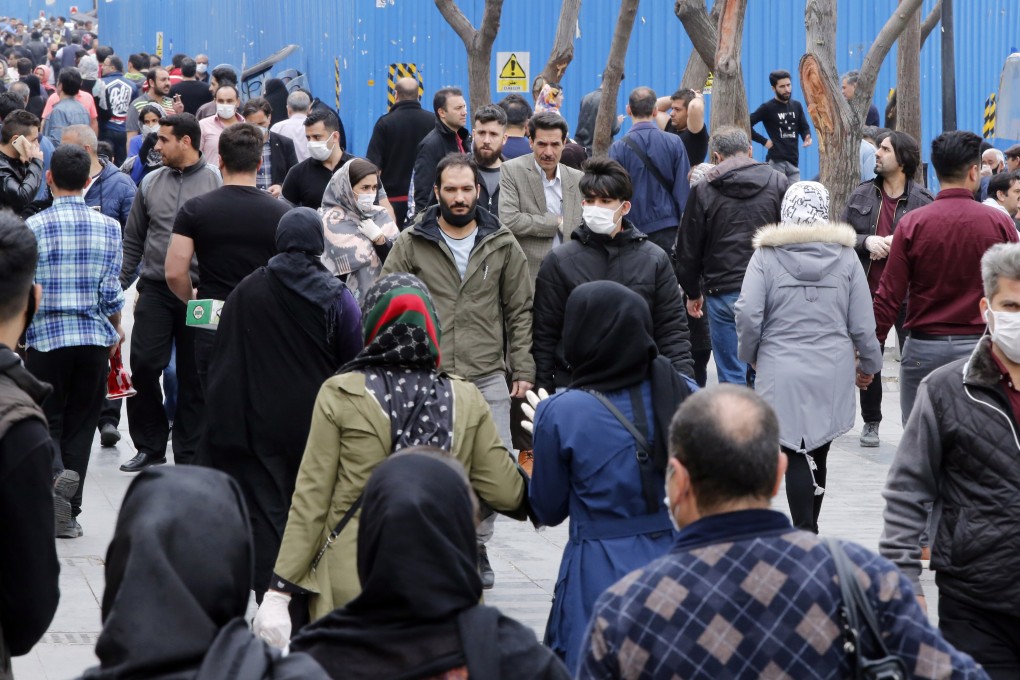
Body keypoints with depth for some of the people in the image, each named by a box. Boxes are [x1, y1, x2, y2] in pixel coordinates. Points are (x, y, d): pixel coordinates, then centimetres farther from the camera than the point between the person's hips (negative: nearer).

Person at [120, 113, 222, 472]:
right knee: (143, 365, -3)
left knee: (193, 375, 5)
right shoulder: (151, 182, 8)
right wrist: (118, 287, 9)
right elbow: (133, 241, 13)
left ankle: (188, 453, 14)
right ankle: (149, 445, 12)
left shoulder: (216, 182, -4)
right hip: (155, 290, 3)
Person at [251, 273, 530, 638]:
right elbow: (505, 493, 4)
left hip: (351, 585, -2)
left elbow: (310, 499, -3)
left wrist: (279, 591, -1)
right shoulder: (467, 401, 2)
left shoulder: (339, 394, -3)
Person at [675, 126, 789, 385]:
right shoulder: (778, 182, 4)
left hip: (723, 294, -2)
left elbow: (688, 249, 5)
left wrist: (692, 293, 18)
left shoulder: (703, 190, 1)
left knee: (732, 375, 2)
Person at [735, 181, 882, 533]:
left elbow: (748, 315, -8)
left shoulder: (766, 255, -4)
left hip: (782, 372, -2)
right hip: (833, 373, 2)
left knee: (796, 454, -3)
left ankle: (805, 535, -12)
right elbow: (862, 322, 4)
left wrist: (750, 355, 11)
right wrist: (868, 364, 19)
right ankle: (808, 528, 22)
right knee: (818, 453, 12)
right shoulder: (845, 255, 2)